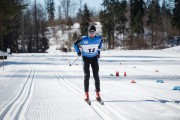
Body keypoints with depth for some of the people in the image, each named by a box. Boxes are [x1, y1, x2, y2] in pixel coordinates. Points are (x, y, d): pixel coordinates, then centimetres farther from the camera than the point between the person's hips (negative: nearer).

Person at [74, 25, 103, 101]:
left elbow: (101, 41, 16)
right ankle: (86, 94, 0)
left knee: (96, 76, -3)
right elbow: (75, 43, -1)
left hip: (94, 58, 2)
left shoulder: (98, 38, -11)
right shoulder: (84, 39, -18)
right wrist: (78, 51, -3)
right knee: (87, 76, -7)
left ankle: (97, 94, 3)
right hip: (86, 58, -2)